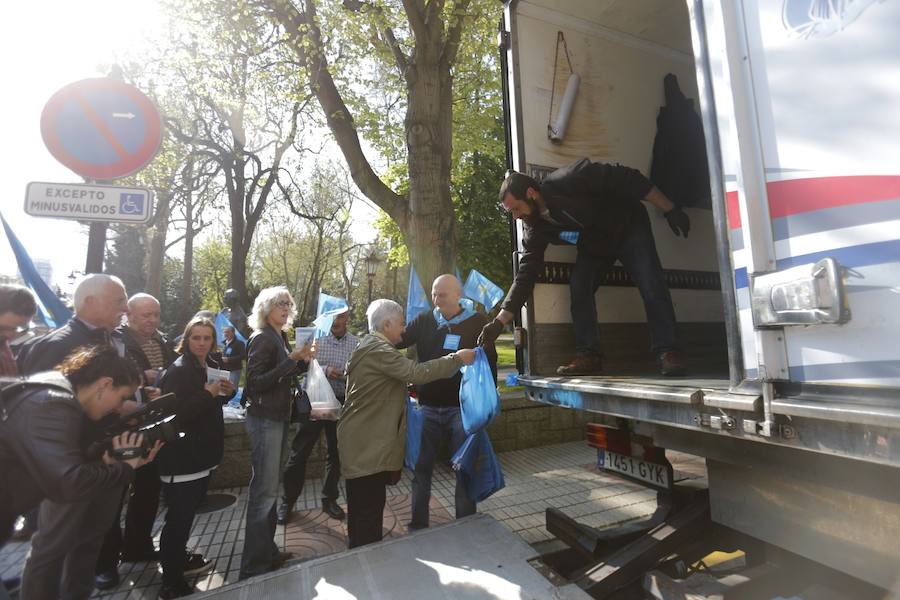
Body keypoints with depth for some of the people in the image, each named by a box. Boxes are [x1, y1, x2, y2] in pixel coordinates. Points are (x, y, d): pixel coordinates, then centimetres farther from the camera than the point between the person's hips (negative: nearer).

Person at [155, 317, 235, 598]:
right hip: (181, 456, -8)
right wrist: (208, 393, -24)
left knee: (188, 512, 21)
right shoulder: (178, 370, -17)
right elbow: (175, 413, -25)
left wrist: (226, 392, 1)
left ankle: (180, 559, 39)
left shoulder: (210, 366, 8)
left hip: (202, 451, 9)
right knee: (179, 517, -1)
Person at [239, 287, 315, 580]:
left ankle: (267, 550, 31)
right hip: (264, 418, -9)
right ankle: (254, 565, 9)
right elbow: (256, 383, -20)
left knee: (270, 486, 17)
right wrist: (290, 360, -25)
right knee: (265, 489, -3)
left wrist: (303, 362, 3)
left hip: (278, 417, 9)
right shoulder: (261, 338, -14)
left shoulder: (280, 338, 11)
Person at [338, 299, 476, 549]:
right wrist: (457, 359, -20)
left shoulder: (371, 347, 16)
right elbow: (417, 372, -28)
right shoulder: (378, 350, -19)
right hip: (366, 443, -11)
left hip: (368, 441, 11)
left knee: (365, 508, 19)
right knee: (368, 510, -2)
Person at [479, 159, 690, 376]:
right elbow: (525, 275, -16)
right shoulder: (534, 230, -15)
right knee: (578, 285, -16)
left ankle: (667, 352, -10)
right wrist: (499, 322, -22)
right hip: (594, 246, 4)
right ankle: (588, 356, -12)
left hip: (629, 227, -4)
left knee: (651, 284, -18)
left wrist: (670, 210, -26)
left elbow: (627, 179, -27)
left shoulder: (568, 180, -32)